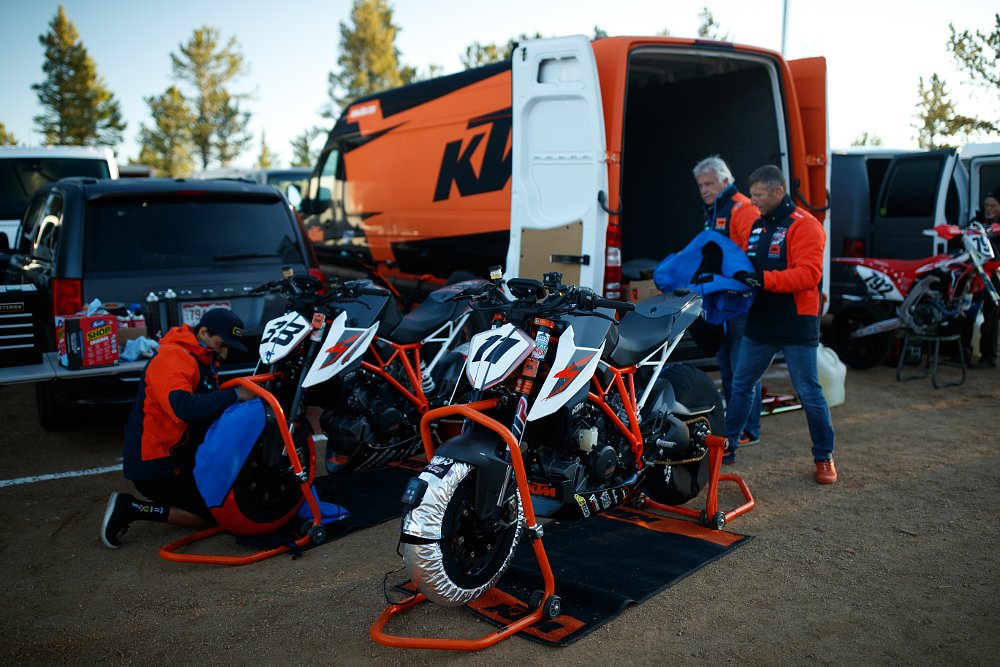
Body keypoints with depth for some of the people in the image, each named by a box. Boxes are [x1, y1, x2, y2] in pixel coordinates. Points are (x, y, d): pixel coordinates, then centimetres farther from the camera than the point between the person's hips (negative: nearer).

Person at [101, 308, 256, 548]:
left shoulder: (202, 359, 13)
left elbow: (209, 405, 14)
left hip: (179, 455, 10)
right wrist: (235, 395, -35)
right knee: (209, 515, -8)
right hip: (155, 464, -10)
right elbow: (183, 406, -38)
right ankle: (131, 509, -3)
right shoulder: (172, 358, -21)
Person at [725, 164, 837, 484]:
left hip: (796, 325, -7)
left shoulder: (804, 225, -12)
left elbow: (809, 274, -23)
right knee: (741, 384, 11)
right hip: (760, 323, 7)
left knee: (809, 392, 3)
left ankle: (824, 457, 18)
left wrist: (764, 279, -31)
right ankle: (727, 446, 22)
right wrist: (735, 276, 2)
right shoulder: (757, 224, 13)